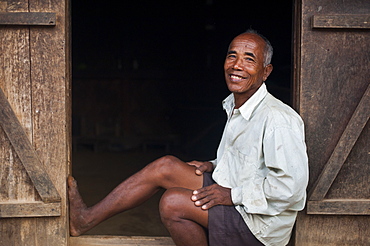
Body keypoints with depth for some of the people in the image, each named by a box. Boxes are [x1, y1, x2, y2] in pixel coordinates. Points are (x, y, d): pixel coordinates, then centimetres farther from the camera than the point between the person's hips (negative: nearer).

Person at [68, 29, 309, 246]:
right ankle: (86, 219, 4)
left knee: (173, 202, -22)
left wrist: (233, 194, -21)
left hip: (260, 226, -9)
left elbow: (291, 185, -27)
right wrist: (214, 167, 6)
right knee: (165, 166, 0)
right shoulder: (234, 106, 9)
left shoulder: (278, 120, -22)